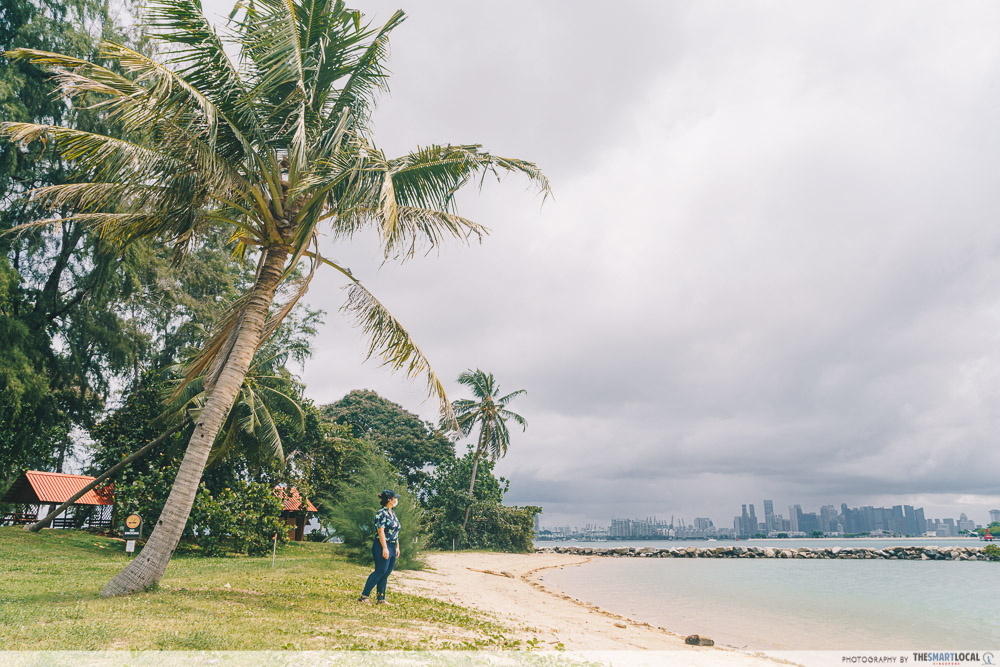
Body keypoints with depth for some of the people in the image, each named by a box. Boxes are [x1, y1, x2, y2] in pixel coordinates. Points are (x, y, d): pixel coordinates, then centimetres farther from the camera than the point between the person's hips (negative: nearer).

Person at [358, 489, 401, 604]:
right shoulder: (381, 513, -12)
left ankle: (381, 599, 15)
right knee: (380, 571, -8)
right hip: (382, 547, -9)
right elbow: (381, 531, -17)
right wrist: (385, 548, -20)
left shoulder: (393, 513, 16)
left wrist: (397, 547, 18)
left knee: (386, 574, 9)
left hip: (392, 548, 9)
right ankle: (364, 596, -1)